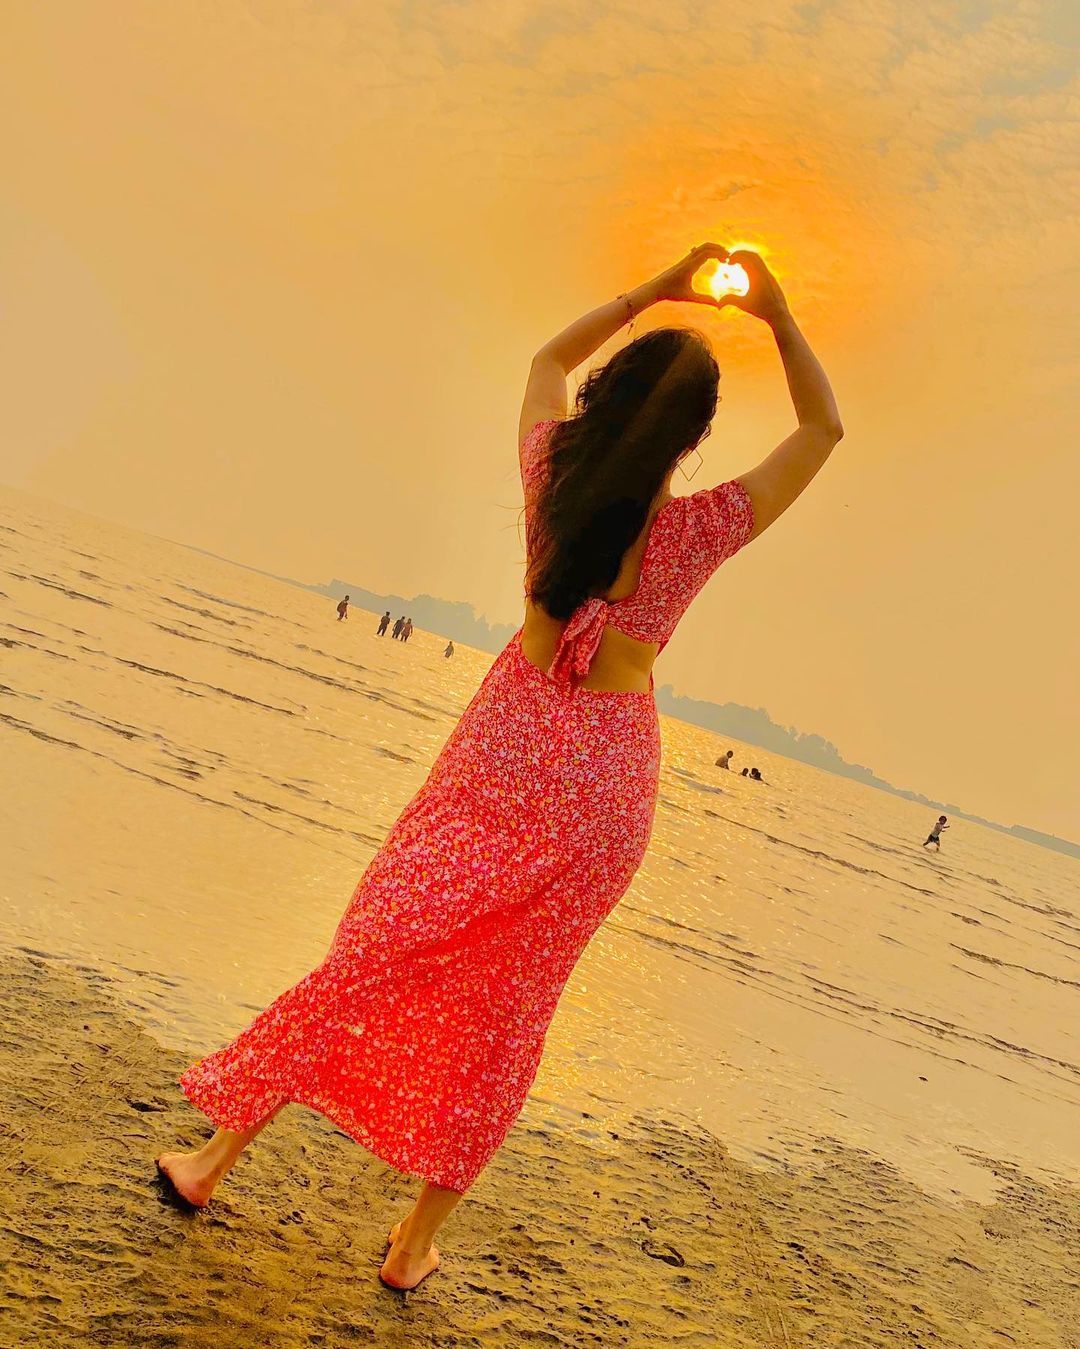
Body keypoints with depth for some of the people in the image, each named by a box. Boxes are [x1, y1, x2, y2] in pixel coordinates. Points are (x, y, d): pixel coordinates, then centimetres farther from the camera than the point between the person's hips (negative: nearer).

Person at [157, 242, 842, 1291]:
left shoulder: (552, 475, -7)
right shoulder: (699, 531, -13)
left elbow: (551, 356, 15)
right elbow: (823, 429, 3)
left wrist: (659, 291, 14)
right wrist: (776, 315, 4)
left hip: (508, 736, 2)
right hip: (605, 780, -1)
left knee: (377, 949, 13)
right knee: (505, 1009, 12)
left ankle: (217, 1154, 26)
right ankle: (417, 1242, 27)